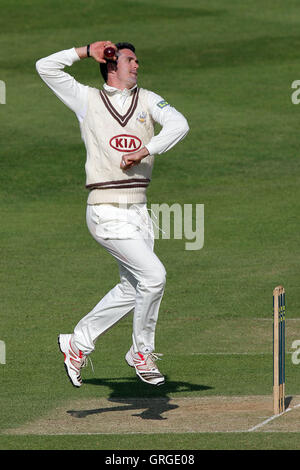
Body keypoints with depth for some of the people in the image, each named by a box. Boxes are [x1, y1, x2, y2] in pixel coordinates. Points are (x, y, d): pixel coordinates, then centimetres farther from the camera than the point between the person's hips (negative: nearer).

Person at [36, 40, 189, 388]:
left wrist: (146, 150, -16)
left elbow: (179, 124, -5)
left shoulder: (147, 100, 12)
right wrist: (87, 51, -1)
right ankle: (141, 352, 3)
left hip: (138, 212, 6)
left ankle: (77, 343, 25)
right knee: (153, 275, -15)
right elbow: (46, 67, 1)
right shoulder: (88, 100, 4)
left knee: (131, 288, 10)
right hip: (107, 212, -6)